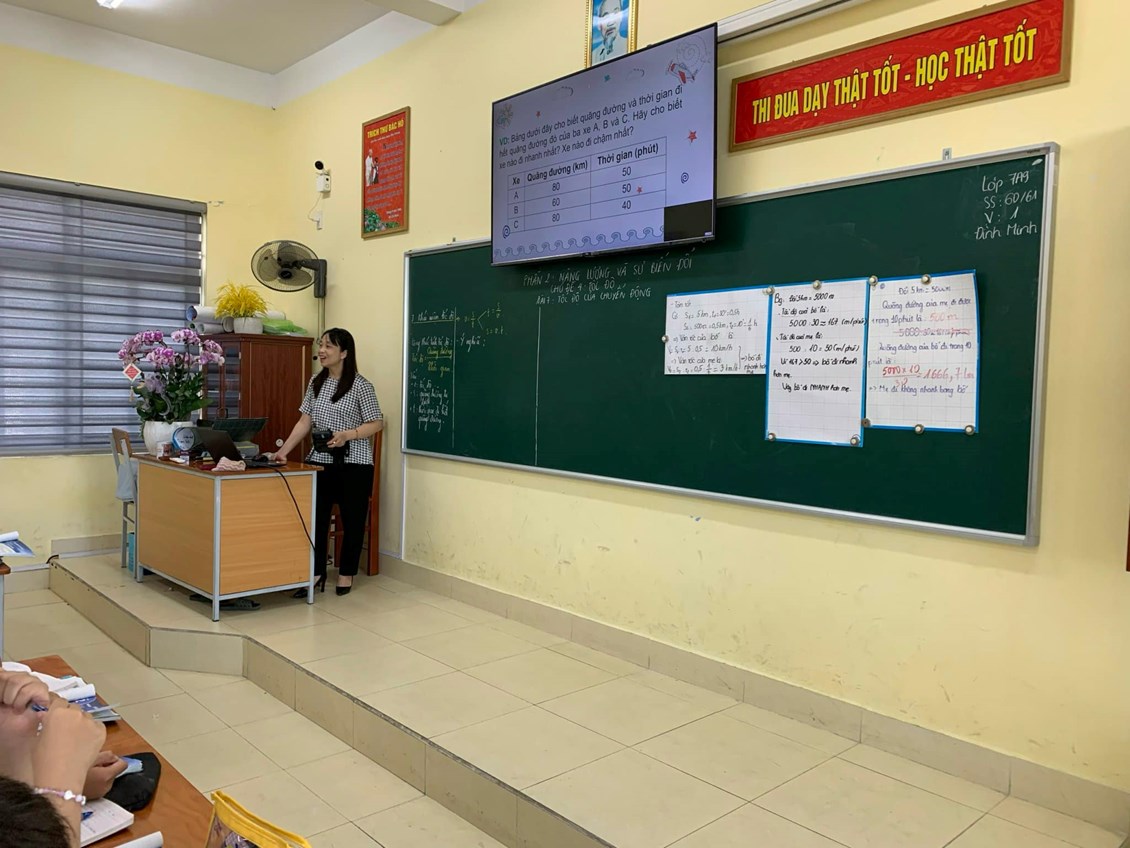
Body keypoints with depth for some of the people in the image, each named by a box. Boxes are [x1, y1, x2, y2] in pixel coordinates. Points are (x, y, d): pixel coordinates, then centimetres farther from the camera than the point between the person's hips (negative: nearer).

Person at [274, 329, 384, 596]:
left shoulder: (360, 385, -9)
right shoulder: (316, 382, 8)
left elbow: (377, 423, -9)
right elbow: (305, 421, 8)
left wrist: (347, 435, -23)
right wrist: (284, 450, -2)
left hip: (353, 463, -5)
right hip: (320, 461, 5)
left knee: (352, 520, 7)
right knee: (315, 518, 5)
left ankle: (346, 574, 21)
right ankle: (316, 576, 15)